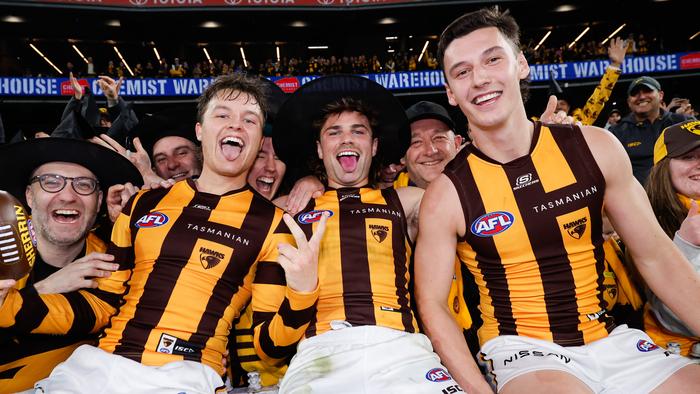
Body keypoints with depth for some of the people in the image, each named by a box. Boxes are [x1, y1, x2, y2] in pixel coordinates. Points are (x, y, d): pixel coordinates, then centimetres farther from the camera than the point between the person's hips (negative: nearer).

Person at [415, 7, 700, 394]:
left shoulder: (595, 147, -4)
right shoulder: (447, 195, -12)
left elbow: (656, 256, 4)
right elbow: (431, 302, -7)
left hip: (611, 341, 5)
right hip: (521, 349, -4)